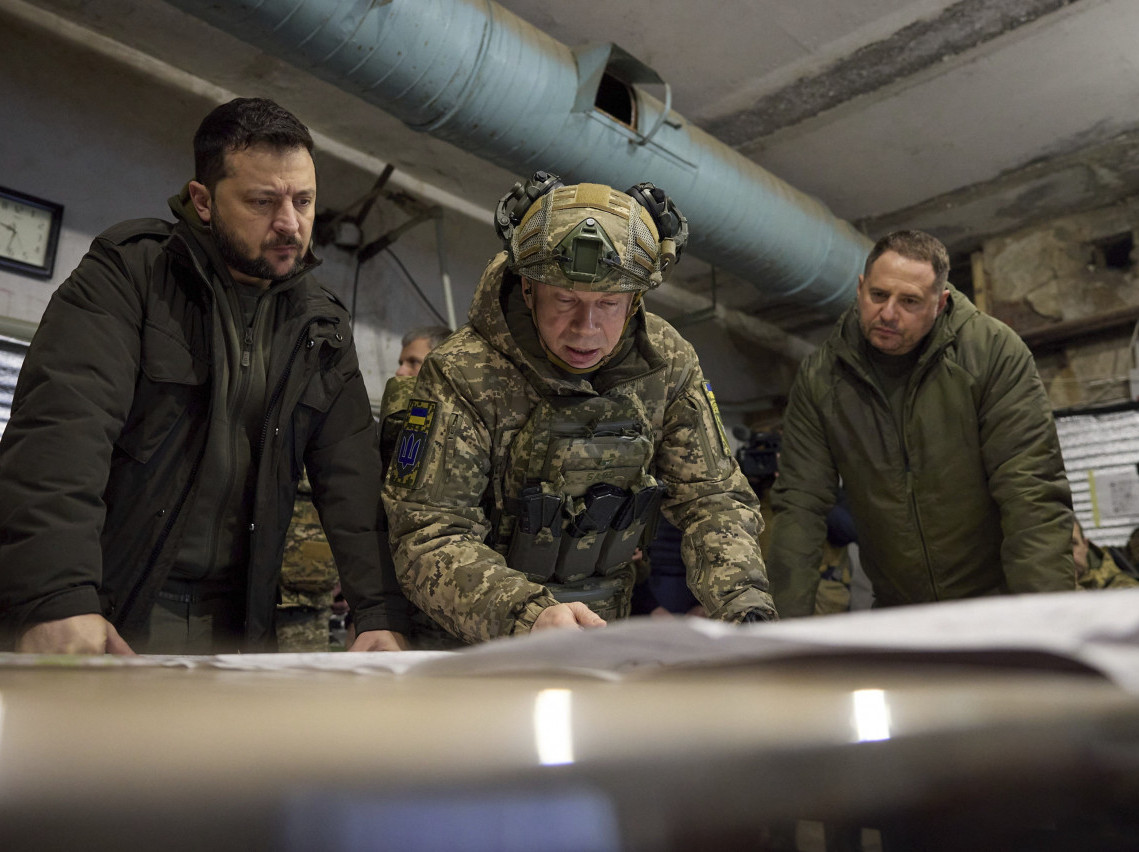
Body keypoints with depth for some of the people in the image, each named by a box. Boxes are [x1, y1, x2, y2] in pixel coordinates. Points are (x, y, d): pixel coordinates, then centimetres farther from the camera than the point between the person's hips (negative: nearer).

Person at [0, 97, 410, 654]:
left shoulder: (323, 327, 7)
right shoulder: (128, 272, -4)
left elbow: (353, 477, 2)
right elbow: (62, 425, -18)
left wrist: (381, 613, -9)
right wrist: (53, 596, -30)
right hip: (102, 614, -3)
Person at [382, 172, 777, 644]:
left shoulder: (666, 363, -8)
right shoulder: (463, 374, -21)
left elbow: (713, 497, -4)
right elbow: (430, 538, -24)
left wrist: (747, 607, -21)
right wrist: (529, 614, -40)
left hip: (602, 622, 4)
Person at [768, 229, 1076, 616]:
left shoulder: (995, 351, -10)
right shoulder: (819, 377, -4)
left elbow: (1032, 492, -15)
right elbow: (800, 504, -7)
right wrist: (789, 623, -14)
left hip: (997, 598, -2)